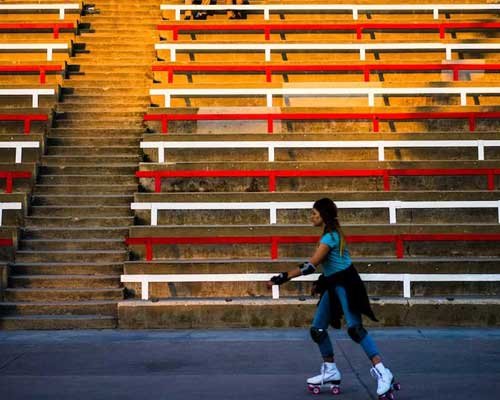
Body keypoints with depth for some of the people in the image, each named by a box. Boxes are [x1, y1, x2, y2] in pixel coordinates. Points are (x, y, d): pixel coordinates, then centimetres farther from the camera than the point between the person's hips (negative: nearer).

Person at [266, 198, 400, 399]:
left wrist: (283, 277, -24)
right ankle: (331, 372, 19)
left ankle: (382, 373, -23)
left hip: (345, 284, -10)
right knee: (317, 329, 8)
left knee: (355, 328, -21)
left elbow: (310, 265, -23)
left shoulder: (330, 236, -17)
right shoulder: (331, 234, 13)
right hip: (332, 285, 10)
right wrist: (320, 281, 17)